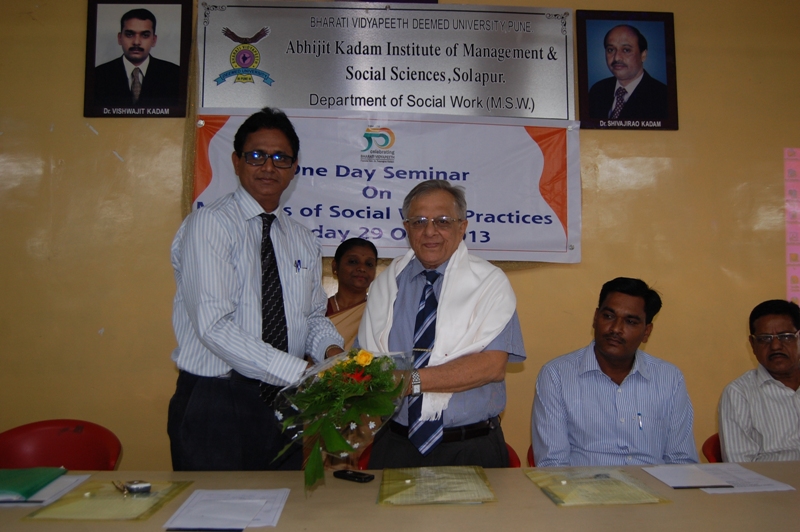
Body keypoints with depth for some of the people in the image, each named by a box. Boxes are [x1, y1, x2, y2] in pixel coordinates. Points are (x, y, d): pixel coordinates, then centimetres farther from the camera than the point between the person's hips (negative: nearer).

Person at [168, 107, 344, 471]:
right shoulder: (209, 224, -10)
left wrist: (331, 350, -9)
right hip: (215, 403, -5)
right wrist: (301, 371, -23)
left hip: (282, 402, 6)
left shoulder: (304, 241, 10)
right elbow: (214, 326, -20)